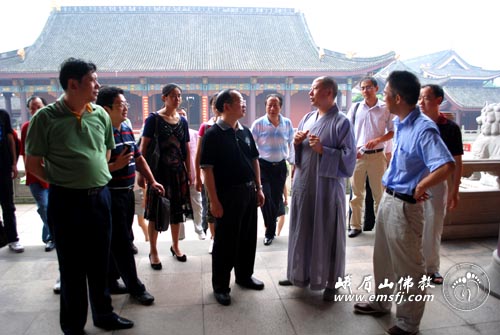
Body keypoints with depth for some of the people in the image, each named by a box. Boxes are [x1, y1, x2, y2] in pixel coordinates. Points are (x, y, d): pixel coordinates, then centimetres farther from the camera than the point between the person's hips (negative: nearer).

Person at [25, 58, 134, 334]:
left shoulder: (100, 115, 4)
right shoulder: (45, 118, -9)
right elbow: (33, 164, -3)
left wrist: (98, 176, 9)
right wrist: (62, 182, -6)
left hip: (100, 197, 4)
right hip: (67, 201, -4)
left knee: (100, 263, 17)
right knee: (72, 267, 9)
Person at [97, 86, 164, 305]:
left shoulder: (127, 129, 10)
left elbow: (138, 158, 16)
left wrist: (152, 181, 11)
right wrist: (116, 165, -26)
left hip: (128, 193, 9)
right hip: (111, 195, -8)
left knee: (119, 240, 18)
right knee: (121, 243, 1)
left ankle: (111, 280, 34)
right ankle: (135, 287, 13)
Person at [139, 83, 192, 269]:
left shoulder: (182, 121, 8)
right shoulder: (154, 119, -6)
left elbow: (186, 149, 11)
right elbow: (143, 147, -8)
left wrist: (189, 172, 9)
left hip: (178, 171, 5)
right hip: (158, 170, -4)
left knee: (177, 210, 12)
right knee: (156, 211, 3)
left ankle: (175, 246, 30)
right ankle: (153, 251, 18)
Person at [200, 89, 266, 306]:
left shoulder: (245, 132, 9)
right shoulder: (213, 135, -11)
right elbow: (207, 169, -14)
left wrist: (258, 188, 11)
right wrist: (214, 200, -17)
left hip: (249, 192, 7)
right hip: (227, 194, -6)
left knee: (248, 237, 16)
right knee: (225, 241, 4)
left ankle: (244, 276, 35)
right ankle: (220, 286, 20)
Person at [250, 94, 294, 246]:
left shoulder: (287, 123, 1)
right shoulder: (258, 123, -8)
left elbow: (291, 143, 11)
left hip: (280, 166, 3)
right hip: (263, 165, -3)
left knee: (276, 199, 8)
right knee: (266, 197, -11)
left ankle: (270, 232, 25)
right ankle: (271, 230, 11)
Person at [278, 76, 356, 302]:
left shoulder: (341, 122, -9)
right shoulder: (307, 118, 11)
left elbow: (349, 157, -13)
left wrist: (323, 150, -21)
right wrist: (296, 143, -4)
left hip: (327, 186, -6)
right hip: (303, 183, 6)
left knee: (328, 234, 5)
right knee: (301, 230, 15)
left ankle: (331, 282, 21)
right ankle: (300, 274, 32)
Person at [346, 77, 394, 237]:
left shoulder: (385, 108, 0)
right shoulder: (355, 107, 5)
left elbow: (392, 132, 2)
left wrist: (378, 140, -14)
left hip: (377, 155, -1)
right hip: (357, 155, 2)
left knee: (379, 193, 7)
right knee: (356, 193, 7)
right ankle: (355, 226, 17)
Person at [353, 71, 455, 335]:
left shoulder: (423, 128, -22)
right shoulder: (399, 123, 5)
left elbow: (446, 166, -35)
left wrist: (420, 187, -22)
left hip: (405, 205, -9)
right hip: (388, 198, 9)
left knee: (408, 266, 7)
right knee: (383, 257, 22)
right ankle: (381, 302, 42)